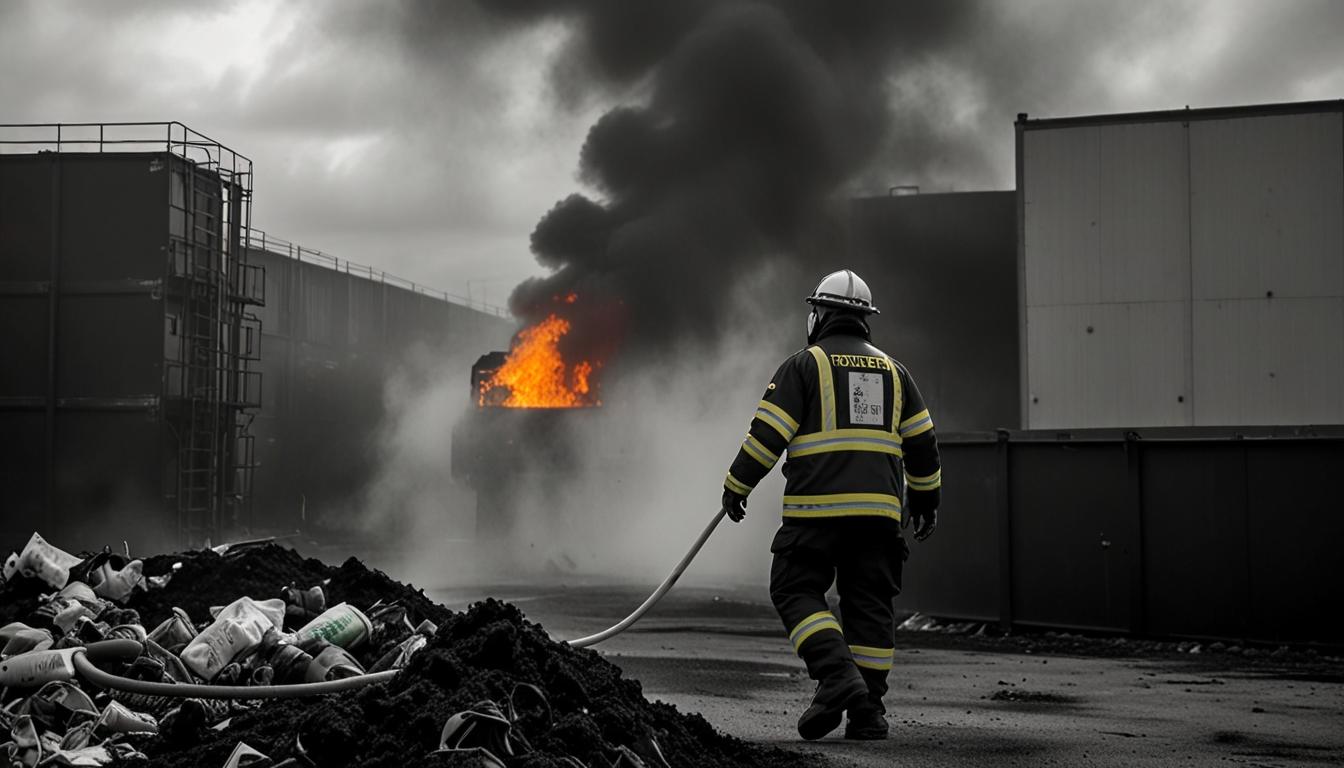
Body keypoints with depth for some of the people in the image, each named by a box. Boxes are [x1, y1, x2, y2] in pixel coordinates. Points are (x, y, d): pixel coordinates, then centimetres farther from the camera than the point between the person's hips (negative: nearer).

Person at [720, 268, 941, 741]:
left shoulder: (805, 365, 1)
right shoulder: (891, 369, 16)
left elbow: (768, 434, -5)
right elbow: (921, 441, 18)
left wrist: (737, 486, 4)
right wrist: (926, 497, 29)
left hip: (817, 508, -5)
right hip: (879, 509, 5)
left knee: (796, 592, 3)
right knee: (869, 604, 8)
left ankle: (836, 674, -17)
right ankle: (868, 708, 7)